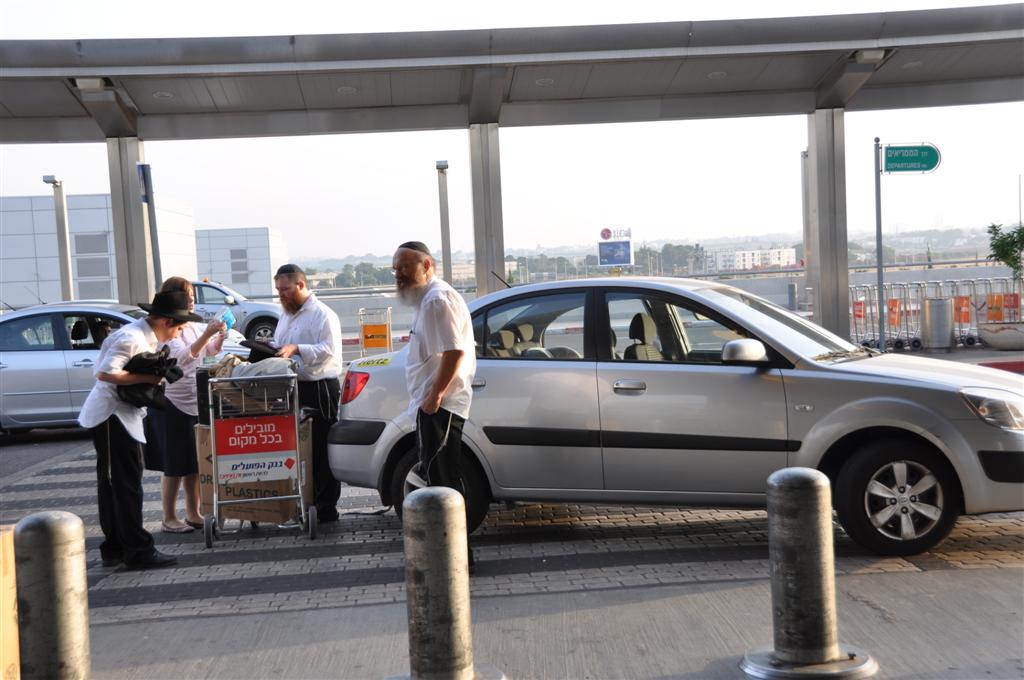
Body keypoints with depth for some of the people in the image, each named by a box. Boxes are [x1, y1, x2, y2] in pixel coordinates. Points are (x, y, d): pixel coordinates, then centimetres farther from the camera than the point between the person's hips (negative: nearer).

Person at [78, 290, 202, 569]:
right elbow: (105, 373, -27)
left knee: (113, 483, 14)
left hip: (121, 415, 10)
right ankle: (138, 550, -3)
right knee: (127, 483, -7)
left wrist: (156, 375, 0)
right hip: (111, 415, -10)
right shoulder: (131, 338, -19)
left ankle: (115, 548, 22)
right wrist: (147, 378, -23)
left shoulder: (147, 337, 11)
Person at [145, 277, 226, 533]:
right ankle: (169, 519, 7)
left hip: (195, 403, 8)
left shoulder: (191, 327, 11)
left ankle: (193, 514, 21)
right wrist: (207, 334, -30)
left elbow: (210, 351, 19)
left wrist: (220, 336, 0)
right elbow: (183, 356, -24)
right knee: (175, 466, -2)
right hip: (172, 405, -8)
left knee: (195, 463, 11)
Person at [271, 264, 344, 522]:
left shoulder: (323, 314, -8)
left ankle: (326, 508, 3)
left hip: (320, 388, -8)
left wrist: (296, 349, -27)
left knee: (321, 449, -3)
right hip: (293, 389, 9)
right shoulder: (286, 316, 20)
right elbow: (280, 348, 25)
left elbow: (329, 349, -19)